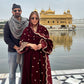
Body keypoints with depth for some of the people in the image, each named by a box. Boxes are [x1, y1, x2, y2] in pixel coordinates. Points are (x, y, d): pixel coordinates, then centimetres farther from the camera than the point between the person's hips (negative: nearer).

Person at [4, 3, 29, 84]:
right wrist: (16, 47, -16)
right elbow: (6, 38, -5)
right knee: (12, 72, 6)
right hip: (12, 51, -1)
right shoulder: (8, 24, 2)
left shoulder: (26, 23, 5)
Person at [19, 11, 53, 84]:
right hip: (30, 56, 0)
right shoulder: (26, 30, 4)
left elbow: (48, 41, 1)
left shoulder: (43, 29, 4)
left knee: (42, 73, 1)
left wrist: (42, 45, -18)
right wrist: (30, 45, -17)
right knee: (31, 74, 2)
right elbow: (22, 43, 1)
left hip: (41, 56, 0)